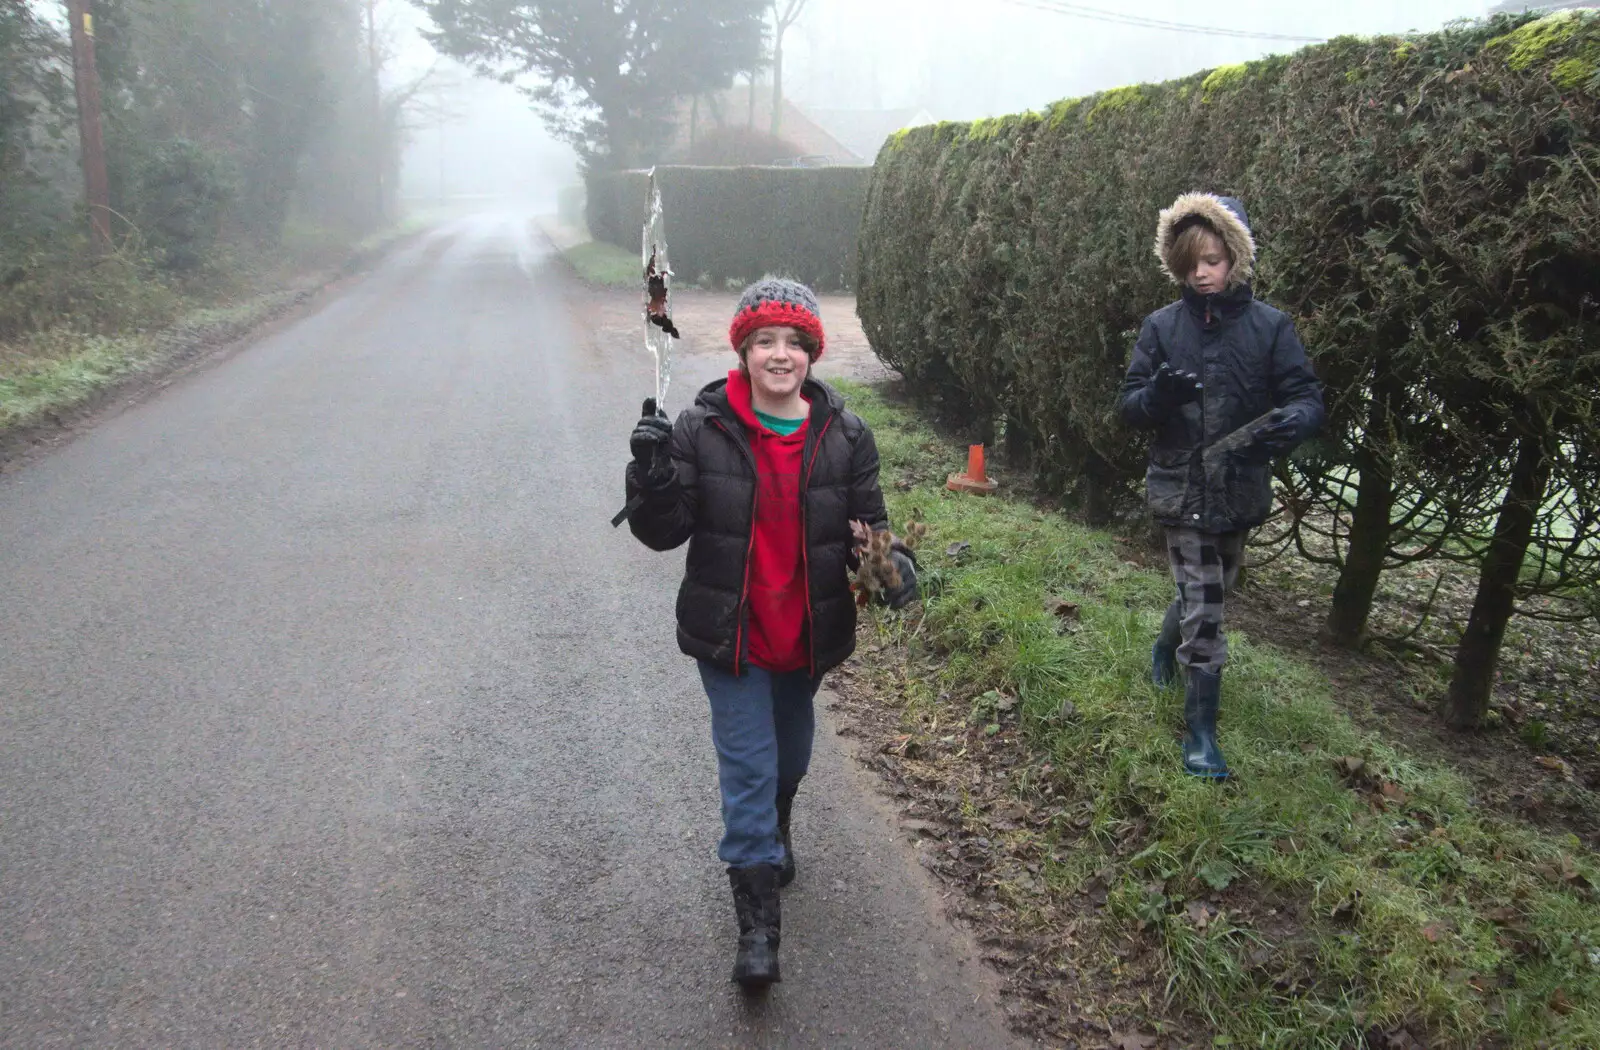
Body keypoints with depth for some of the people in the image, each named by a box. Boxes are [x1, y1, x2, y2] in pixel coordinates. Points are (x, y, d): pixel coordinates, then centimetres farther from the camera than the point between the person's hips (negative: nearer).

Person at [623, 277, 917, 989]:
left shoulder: (845, 436, -6)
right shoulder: (703, 429, -12)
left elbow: (867, 527, 0)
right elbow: (663, 531, -11)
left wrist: (893, 564, -21)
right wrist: (652, 474, -30)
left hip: (806, 637, 3)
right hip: (732, 638, -3)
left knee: (791, 757, 25)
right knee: (748, 768, -3)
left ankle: (773, 832, 58)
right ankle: (757, 925, 9)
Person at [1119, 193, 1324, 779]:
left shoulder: (1269, 327, -4)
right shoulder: (1162, 327, -2)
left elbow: (1307, 398, -7)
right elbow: (1129, 406, -1)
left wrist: (1290, 421, -31)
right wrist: (1158, 396, -25)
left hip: (1240, 492, 2)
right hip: (1180, 489, -2)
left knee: (1209, 592, 21)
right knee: (1203, 608, -4)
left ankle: (1166, 646, 52)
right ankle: (1201, 729, 5)